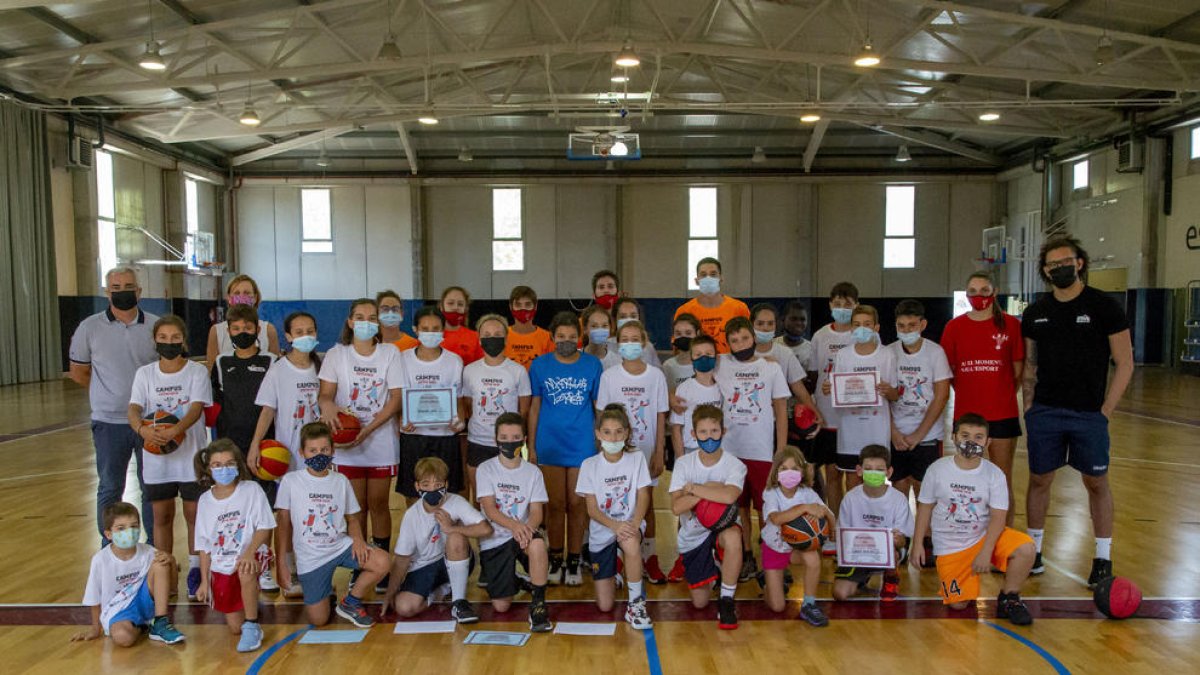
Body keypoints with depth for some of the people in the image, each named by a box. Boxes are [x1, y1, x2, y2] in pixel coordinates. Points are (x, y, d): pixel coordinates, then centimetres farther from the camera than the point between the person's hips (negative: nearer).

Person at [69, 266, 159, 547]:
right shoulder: (90, 328, -1)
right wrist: (111, 392, 8)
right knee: (109, 489, 10)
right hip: (109, 422, 0)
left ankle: (155, 547, 22)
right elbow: (78, 372, 9)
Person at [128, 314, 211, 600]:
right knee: (162, 516, 10)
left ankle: (195, 571, 20)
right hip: (156, 458, 2)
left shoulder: (197, 371, -4)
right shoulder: (145, 373, 3)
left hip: (191, 457, -2)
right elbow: (134, 409, -9)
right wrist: (143, 429, -31)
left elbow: (196, 408, -16)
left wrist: (174, 430, -34)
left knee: (194, 514, 6)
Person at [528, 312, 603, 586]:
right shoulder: (540, 365, 1)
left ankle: (574, 562, 20)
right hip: (550, 445, 0)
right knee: (556, 504, 7)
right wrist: (531, 446, 3)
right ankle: (555, 560, 21)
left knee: (577, 504, 6)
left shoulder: (592, 365, 0)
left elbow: (600, 406, 6)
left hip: (582, 446, 0)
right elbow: (534, 407, 4)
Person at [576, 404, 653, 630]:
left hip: (630, 525, -1)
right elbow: (592, 509, -7)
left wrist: (633, 524, -26)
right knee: (604, 606, -2)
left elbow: (643, 497, -7)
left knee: (631, 544, -41)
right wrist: (615, 525, -26)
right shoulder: (589, 465, -5)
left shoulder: (636, 458, -3)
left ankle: (636, 603, -20)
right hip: (602, 531, 1)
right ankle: (611, 575, 34)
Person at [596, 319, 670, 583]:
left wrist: (659, 453, -2)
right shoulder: (609, 376, -3)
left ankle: (650, 558, 19)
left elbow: (660, 417, 1)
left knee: (646, 502, 7)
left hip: (647, 450, 1)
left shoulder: (656, 375, -2)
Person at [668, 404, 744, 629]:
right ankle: (713, 569, 39)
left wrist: (692, 488, -24)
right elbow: (676, 507, -18)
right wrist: (710, 491, -24)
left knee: (732, 536, -40)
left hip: (722, 526, -2)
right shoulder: (683, 463, -7)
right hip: (692, 536, 2)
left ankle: (726, 600, -18)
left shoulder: (735, 465, -13)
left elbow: (729, 496, -35)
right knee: (700, 603, 3)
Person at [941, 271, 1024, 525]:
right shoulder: (955, 326, 2)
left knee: (1003, 480, 6)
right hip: (966, 414, 2)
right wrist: (967, 392, 2)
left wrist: (1003, 395, 3)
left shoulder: (1010, 324, -2)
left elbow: (1018, 369, 5)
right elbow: (947, 370, 8)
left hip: (1003, 415, -1)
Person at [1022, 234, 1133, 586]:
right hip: (1044, 412, 3)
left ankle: (1103, 558, 19)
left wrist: (1105, 411, -8)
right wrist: (1029, 405, 4)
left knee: (1096, 482, 7)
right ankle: (1033, 550, 21)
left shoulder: (1104, 306, -4)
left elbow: (1124, 363, -3)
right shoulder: (1035, 313, 6)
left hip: (1089, 413, -3)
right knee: (1039, 479, 8)